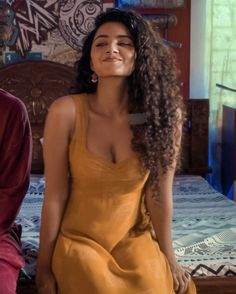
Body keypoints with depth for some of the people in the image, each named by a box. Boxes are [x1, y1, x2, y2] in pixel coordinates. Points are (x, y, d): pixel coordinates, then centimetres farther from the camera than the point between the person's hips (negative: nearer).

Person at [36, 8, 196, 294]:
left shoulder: (163, 113, -12)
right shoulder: (66, 111, -17)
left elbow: (159, 194, -5)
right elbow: (55, 196, -12)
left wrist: (168, 259, 1)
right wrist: (44, 266, -5)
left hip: (134, 239, 2)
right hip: (78, 239, -2)